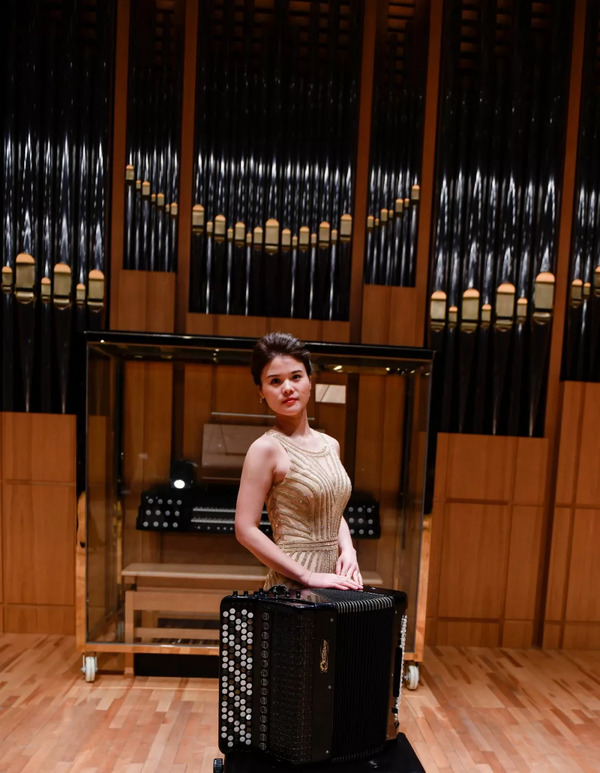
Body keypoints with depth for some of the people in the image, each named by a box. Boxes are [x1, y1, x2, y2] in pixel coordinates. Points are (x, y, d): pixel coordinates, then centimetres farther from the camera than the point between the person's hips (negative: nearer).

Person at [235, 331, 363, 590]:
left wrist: (347, 550, -3)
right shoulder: (266, 448, -14)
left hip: (332, 583, 6)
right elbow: (246, 530, -16)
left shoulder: (330, 445, 5)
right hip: (291, 586, -6)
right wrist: (307, 575, -18)